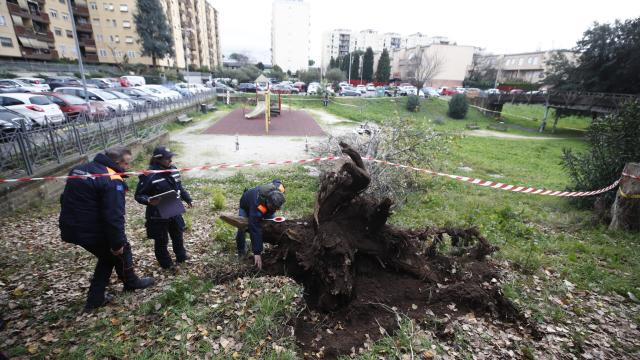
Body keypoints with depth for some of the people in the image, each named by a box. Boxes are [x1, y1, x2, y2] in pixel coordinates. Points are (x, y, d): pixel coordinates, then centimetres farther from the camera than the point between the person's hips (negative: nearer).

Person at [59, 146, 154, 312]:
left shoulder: (79, 169, 8)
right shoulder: (112, 180, -22)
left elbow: (65, 199, 17)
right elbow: (114, 216, -25)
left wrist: (70, 223, 26)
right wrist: (118, 243, -16)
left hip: (71, 229, 9)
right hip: (93, 231, -8)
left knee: (108, 256, 25)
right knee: (122, 250, 18)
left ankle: (95, 299, 30)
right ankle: (132, 282, 38)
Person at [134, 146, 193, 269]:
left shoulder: (173, 170, -2)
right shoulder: (149, 175, -23)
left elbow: (179, 187, 12)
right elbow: (139, 195, -16)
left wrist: (188, 199, 9)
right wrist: (149, 201, -34)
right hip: (158, 216, -6)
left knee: (178, 235, 24)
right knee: (161, 241, 13)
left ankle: (181, 256, 47)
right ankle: (166, 264, 35)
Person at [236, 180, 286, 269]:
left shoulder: (279, 188, -37)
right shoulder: (258, 206, -49)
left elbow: (276, 181, -10)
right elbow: (255, 230, -46)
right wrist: (257, 253, -44)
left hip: (265, 204, 5)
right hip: (247, 206, -4)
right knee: (242, 228, -14)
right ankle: (241, 250, 16)